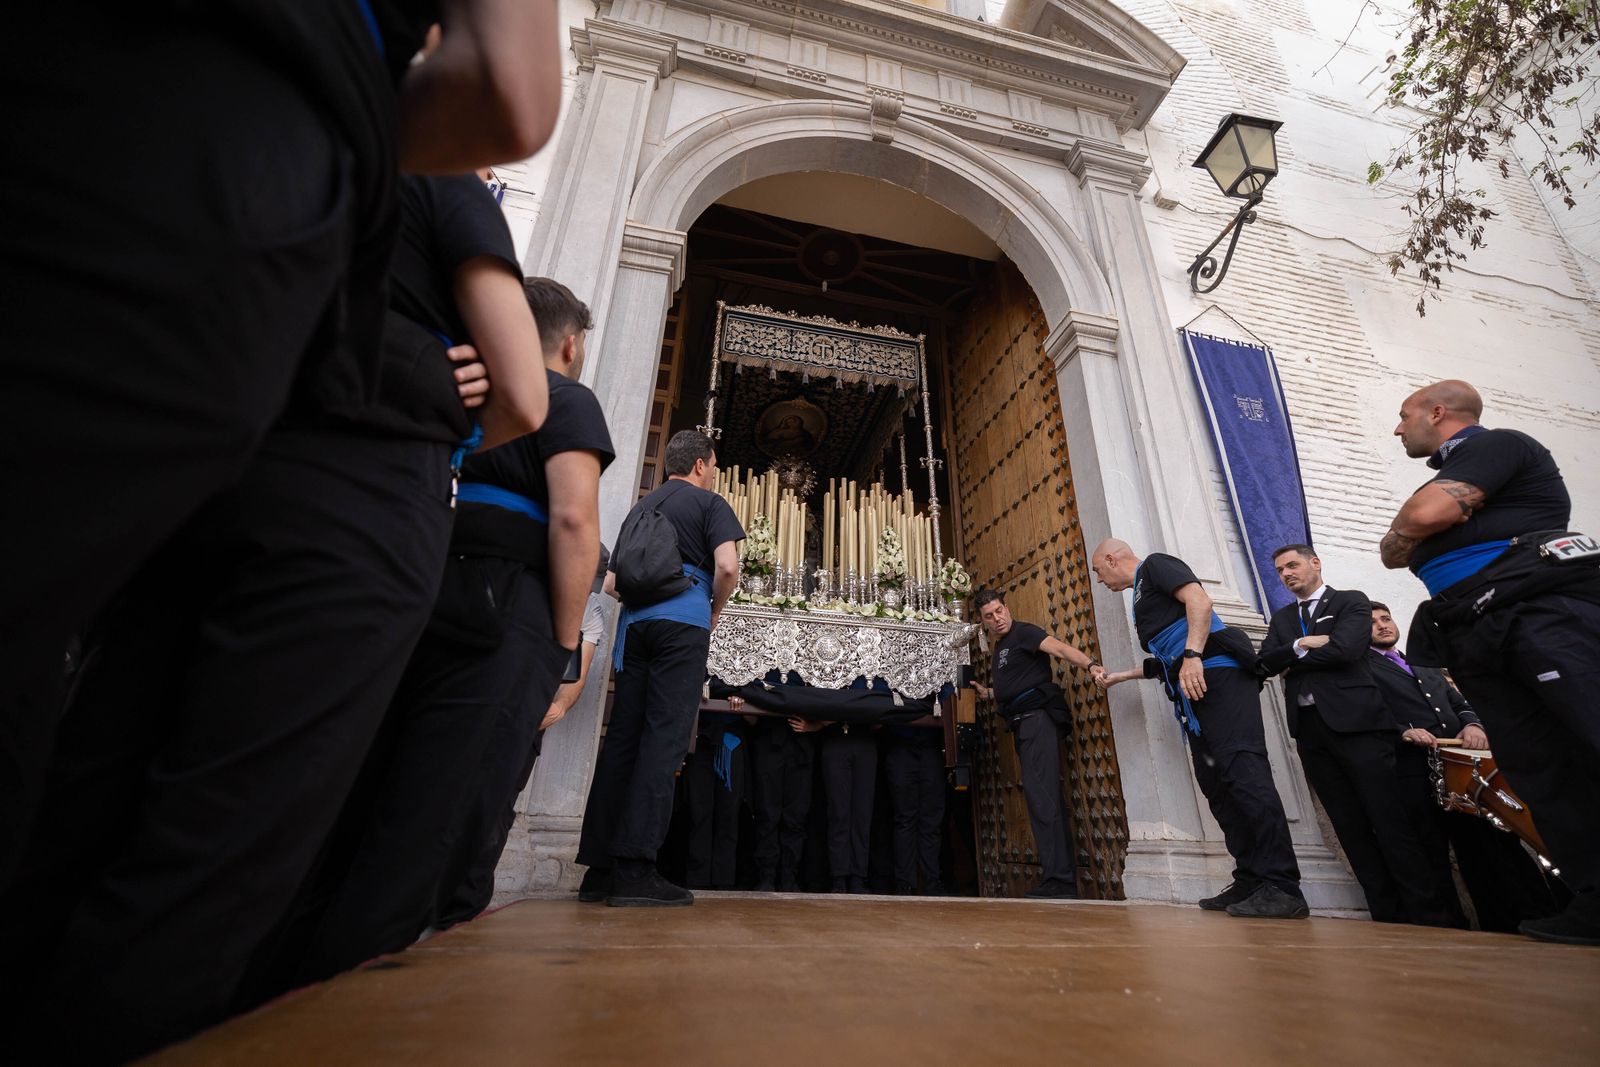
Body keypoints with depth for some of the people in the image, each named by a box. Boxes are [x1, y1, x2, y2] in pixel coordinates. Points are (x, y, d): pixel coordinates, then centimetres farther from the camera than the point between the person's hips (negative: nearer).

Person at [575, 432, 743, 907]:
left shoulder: (641, 507, 23)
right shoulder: (709, 503, 6)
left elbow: (610, 583, 21)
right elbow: (727, 567, -10)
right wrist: (715, 611, 6)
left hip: (635, 622, 6)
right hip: (683, 621, -6)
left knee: (622, 736, 5)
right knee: (664, 737, -8)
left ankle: (600, 867, 7)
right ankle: (635, 870, -11)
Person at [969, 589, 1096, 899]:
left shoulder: (1023, 632, -3)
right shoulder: (1000, 647, 22)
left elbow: (1060, 648, -22)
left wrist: (1091, 665, -37)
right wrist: (988, 693, 23)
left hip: (1038, 716, -9)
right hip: (1023, 724, 9)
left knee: (1041, 795, -17)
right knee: (1045, 798, 9)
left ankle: (1058, 881, -18)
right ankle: (1065, 882, 14)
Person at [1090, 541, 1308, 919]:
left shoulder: (1155, 564, 5)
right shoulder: (1143, 593, 29)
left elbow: (1199, 600, -14)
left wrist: (1193, 655, -25)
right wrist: (1118, 676, 35)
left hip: (1217, 674, -10)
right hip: (1192, 688, 10)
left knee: (1242, 771, -17)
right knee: (1216, 783, 4)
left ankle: (1282, 888, -17)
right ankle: (1251, 882, 6)